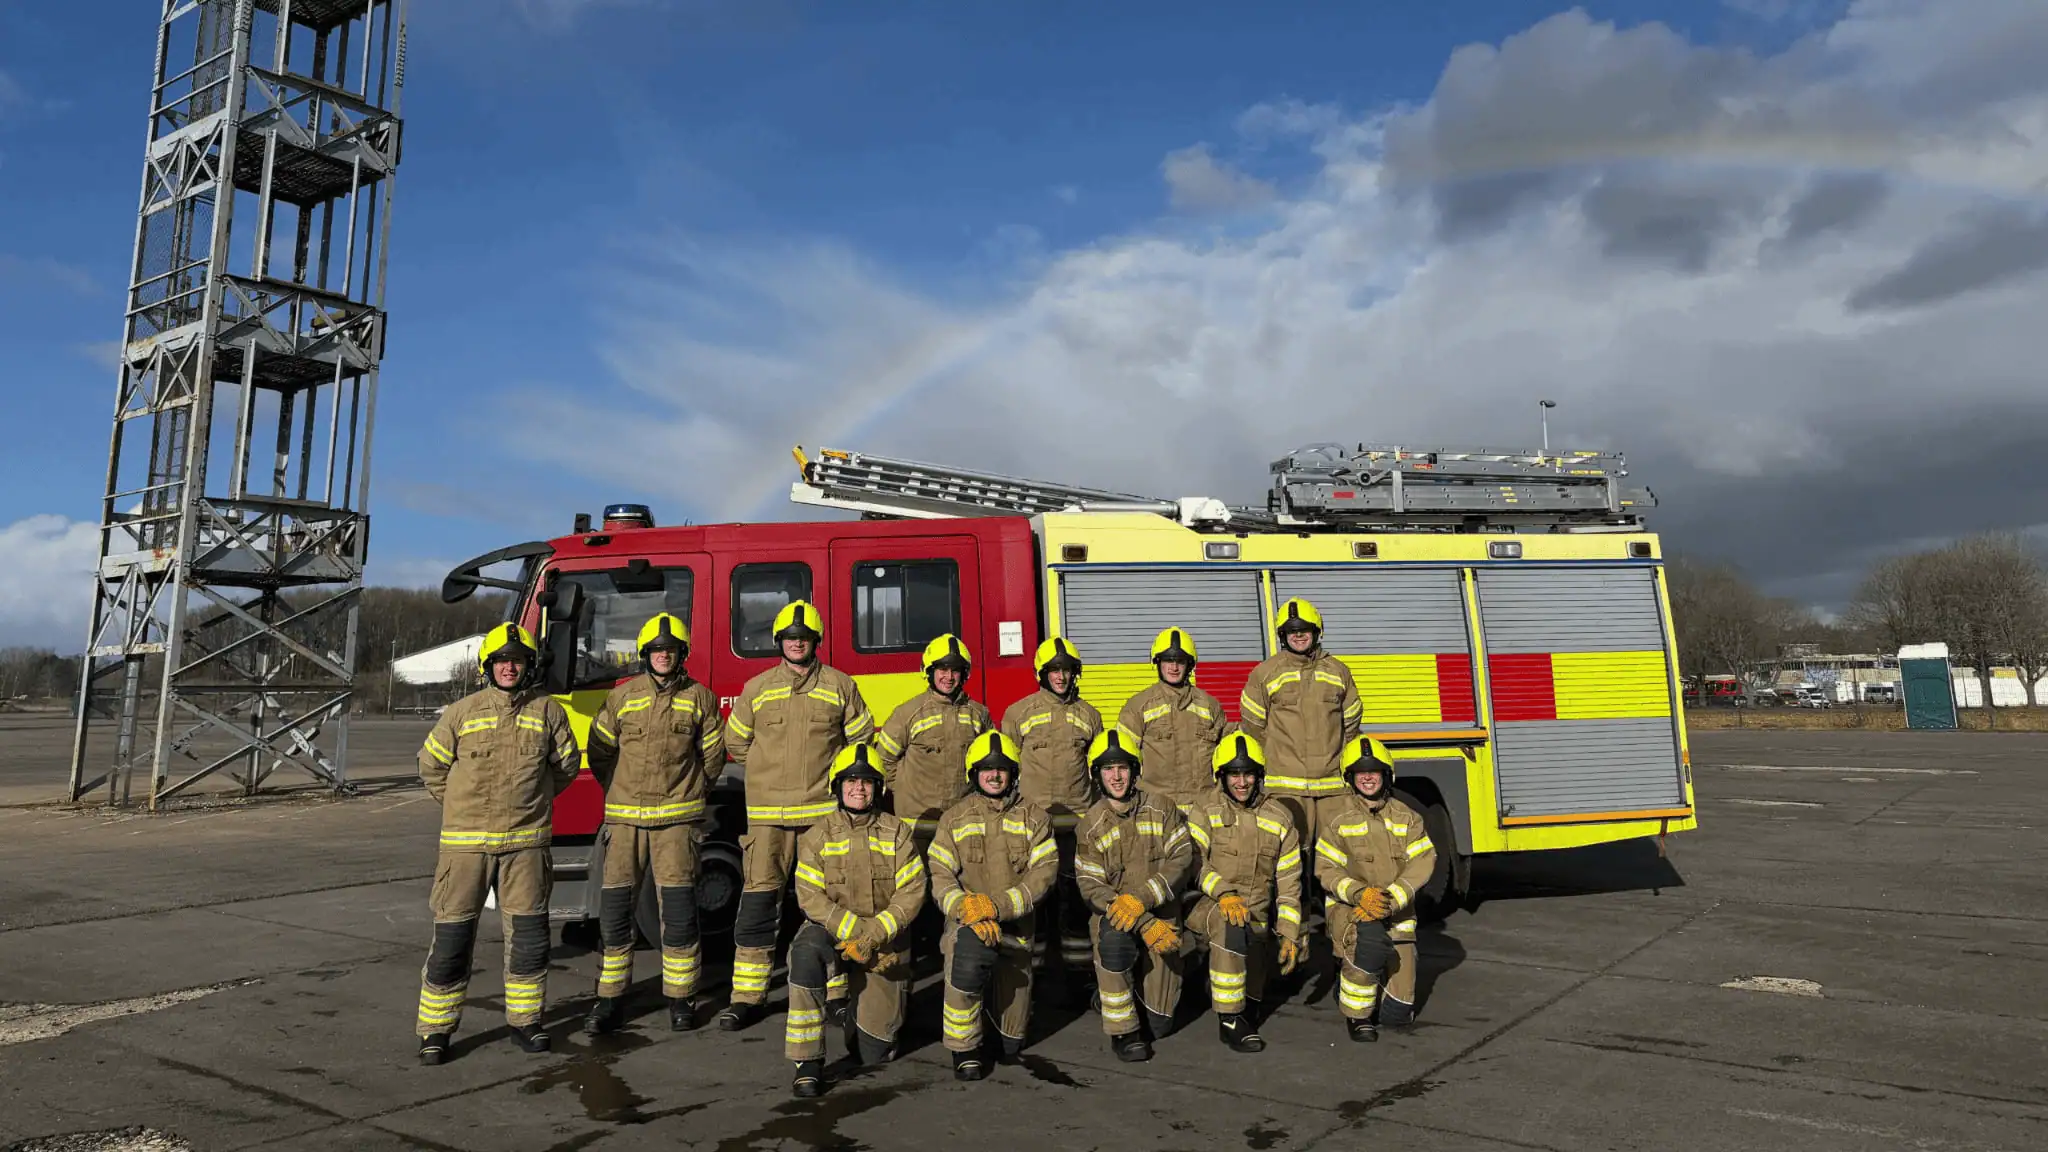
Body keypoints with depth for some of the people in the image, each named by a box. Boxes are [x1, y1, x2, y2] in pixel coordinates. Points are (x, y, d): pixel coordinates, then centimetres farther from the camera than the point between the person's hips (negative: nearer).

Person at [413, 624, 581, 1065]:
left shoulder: (548, 710, 2)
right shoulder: (462, 712, 0)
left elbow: (567, 763, 15)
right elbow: (431, 765, 12)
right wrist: (463, 807, 14)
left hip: (525, 842, 1)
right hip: (466, 842, -1)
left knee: (528, 935, 7)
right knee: (452, 937, 2)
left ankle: (524, 1020, 22)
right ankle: (436, 1029, 15)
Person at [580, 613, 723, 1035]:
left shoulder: (699, 698, 2)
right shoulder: (622, 697, 4)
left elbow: (713, 754, 11)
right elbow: (599, 752, 13)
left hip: (678, 817, -1)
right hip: (625, 819, 1)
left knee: (678, 909, -2)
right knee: (615, 908, 2)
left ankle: (680, 998, 11)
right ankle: (610, 999, 14)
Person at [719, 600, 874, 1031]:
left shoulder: (840, 685, 5)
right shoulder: (757, 688, 8)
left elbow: (861, 740, 11)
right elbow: (736, 742, 17)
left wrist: (830, 772, 7)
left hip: (825, 811, 0)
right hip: (768, 814, 1)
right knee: (758, 904, -1)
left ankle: (836, 993, 17)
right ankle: (746, 998, 8)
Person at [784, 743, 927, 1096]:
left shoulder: (897, 833, -3)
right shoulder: (817, 836, -4)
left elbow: (912, 892, -10)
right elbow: (810, 897, -11)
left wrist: (874, 934, -22)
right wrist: (854, 930, -23)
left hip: (885, 940, 0)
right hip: (832, 931, 0)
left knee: (873, 1052, 2)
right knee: (806, 952, -38)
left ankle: (882, 1003, 39)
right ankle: (808, 1064, -27)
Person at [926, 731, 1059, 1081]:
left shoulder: (1034, 818, 5)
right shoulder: (954, 819, 7)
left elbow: (1042, 876, -6)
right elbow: (940, 878, -2)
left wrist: (998, 905, -21)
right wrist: (967, 910, -21)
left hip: (1015, 923, 1)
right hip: (967, 919, -1)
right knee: (969, 957, -36)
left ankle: (1011, 1040, 42)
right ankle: (963, 1048, -14)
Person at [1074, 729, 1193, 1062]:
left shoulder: (1160, 808, -2)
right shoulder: (1091, 825, -4)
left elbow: (1182, 857, -11)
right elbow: (1091, 887, -10)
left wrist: (1141, 898, -25)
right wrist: (1145, 924, -22)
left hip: (1162, 914, 1)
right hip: (1115, 914, -1)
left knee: (1159, 1024, -2)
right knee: (1115, 938, -39)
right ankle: (1122, 1030, -20)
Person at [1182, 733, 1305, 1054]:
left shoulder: (1278, 819, 7)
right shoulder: (1206, 812, 0)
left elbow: (1288, 882, 9)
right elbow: (1193, 862, -11)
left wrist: (1290, 935, 3)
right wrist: (1223, 894, -26)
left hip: (1258, 916, 4)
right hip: (1208, 907, -4)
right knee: (1231, 927, -35)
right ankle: (1229, 1021, -23)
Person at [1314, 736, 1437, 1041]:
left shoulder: (1406, 817, 3)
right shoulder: (1337, 818, -3)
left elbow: (1423, 861, -8)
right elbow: (1326, 869, -7)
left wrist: (1389, 901, -22)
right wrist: (1360, 894, -25)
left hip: (1396, 914, 3)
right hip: (1349, 908, -3)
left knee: (1399, 1013, -1)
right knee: (1371, 940, -39)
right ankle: (1356, 1014, -13)